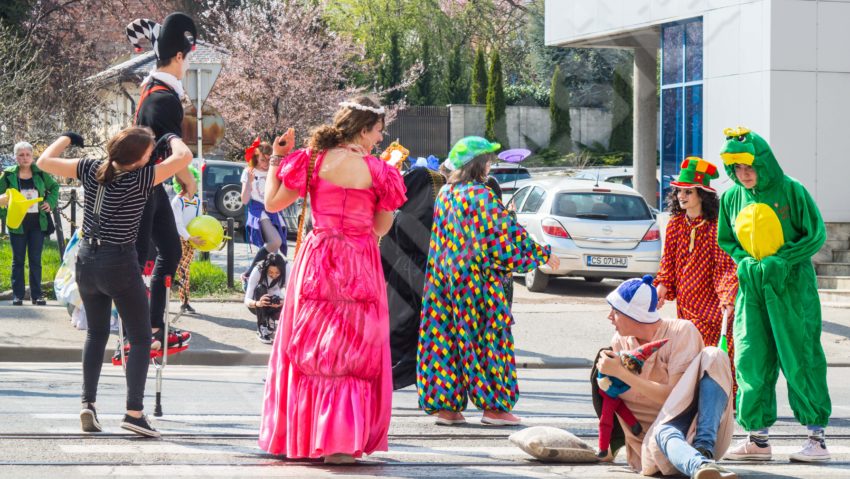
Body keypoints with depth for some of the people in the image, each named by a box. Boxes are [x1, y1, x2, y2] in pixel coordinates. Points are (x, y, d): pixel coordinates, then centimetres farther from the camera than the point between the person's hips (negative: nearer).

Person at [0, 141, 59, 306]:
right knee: (18, 260, 5)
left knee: (36, 260, 5)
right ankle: (17, 295, 9)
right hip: (17, 224, -1)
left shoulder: (40, 173, 0)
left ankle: (36, 295, 10)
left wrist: (50, 203, 0)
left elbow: (54, 187, 15)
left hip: (37, 223, 1)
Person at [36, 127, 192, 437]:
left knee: (96, 333, 20)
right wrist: (173, 139, 6)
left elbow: (44, 161, 6)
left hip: (87, 260, 6)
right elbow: (184, 157, -15)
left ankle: (88, 404, 11)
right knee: (140, 338, 4)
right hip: (120, 264, -5)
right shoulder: (139, 179, -15)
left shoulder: (91, 170, -2)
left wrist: (66, 138, 23)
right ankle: (134, 412, -6)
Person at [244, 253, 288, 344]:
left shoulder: (285, 271, -25)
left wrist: (283, 303, -47)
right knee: (260, 288, -34)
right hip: (256, 304, -2)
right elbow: (247, 300, -32)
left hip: (275, 304, 2)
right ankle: (262, 329, -22)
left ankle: (270, 321, 7)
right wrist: (257, 303, -55)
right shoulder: (258, 271, -29)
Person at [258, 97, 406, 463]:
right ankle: (342, 442, -3)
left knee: (307, 350, 11)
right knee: (354, 352, 4)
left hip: (316, 262, 2)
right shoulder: (378, 171, -4)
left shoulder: (312, 161, -1)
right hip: (360, 267, -2)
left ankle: (301, 437, 16)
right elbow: (381, 228, 5)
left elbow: (272, 203, 4)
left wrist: (276, 159, 15)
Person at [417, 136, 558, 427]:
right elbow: (506, 233, -11)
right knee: (486, 336, 0)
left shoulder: (444, 194, 9)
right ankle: (494, 406, 3)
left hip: (444, 279, 7)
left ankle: (444, 405, 9)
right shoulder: (481, 196, -12)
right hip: (477, 280, -7)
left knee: (445, 335, 8)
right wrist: (542, 254, -1)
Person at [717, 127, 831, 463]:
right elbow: (725, 241, 18)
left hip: (791, 284, -5)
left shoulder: (791, 191, -9)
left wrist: (781, 261, -15)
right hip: (751, 284, 5)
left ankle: (817, 438, 2)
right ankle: (757, 439, 7)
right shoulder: (731, 198, 6)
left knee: (799, 359, -4)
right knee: (750, 359, 0)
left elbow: (816, 235, -7)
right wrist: (745, 263, -1)